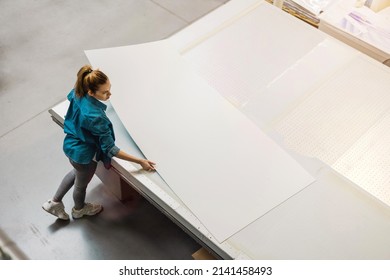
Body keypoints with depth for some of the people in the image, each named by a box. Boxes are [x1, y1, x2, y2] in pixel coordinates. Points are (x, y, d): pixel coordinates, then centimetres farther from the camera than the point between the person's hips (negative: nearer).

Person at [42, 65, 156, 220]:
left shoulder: (78, 93, -19)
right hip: (84, 155, -7)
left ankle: (55, 202, 53)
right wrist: (140, 161, -30)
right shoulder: (95, 116, -42)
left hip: (71, 145, 7)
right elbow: (110, 149, -34)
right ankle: (79, 210, 60)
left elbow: (70, 97, 10)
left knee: (77, 172, 38)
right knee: (81, 184, 27)